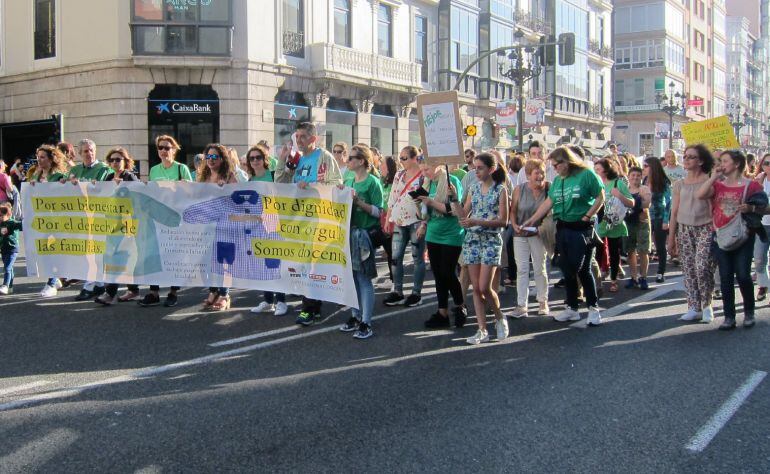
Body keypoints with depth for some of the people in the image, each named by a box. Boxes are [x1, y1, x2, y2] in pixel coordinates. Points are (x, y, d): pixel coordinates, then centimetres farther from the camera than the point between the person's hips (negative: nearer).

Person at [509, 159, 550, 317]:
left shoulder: (548, 189, -10)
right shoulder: (519, 189, -9)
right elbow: (513, 211, 0)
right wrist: (514, 225, -15)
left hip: (538, 233, 0)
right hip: (520, 233, 1)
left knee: (540, 268, 10)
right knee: (522, 269, 2)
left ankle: (543, 301, 24)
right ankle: (521, 305, 4)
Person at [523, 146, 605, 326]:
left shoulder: (587, 174, -9)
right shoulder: (557, 180, 9)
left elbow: (600, 198, -8)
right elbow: (548, 202, 9)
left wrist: (587, 216, -13)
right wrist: (532, 220, 5)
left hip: (582, 229, -6)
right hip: (562, 229, 6)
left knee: (583, 269, -3)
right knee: (567, 270, 10)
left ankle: (593, 307, 10)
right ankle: (572, 308, 20)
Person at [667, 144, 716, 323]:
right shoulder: (679, 184, 10)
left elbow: (713, 207, -6)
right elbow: (674, 213, 11)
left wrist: (714, 231, -13)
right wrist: (671, 238, 10)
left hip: (704, 229, -4)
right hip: (684, 230, 4)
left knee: (702, 267, -16)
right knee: (689, 270, 5)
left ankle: (707, 305, 4)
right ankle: (694, 308, 14)